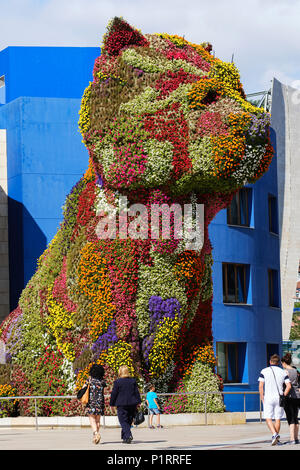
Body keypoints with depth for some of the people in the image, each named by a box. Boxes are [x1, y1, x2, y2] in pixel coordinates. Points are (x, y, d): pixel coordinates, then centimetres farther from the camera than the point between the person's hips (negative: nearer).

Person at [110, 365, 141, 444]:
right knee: (129, 421, 13)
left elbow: (114, 394, -3)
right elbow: (137, 392, 7)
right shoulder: (133, 381, 6)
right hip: (132, 404, 4)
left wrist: (112, 404, 5)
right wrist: (138, 402, 10)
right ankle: (124, 437, 19)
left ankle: (128, 435, -22)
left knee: (123, 421, -3)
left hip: (122, 404, -4)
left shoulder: (117, 382, -6)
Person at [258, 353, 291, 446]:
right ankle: (276, 438, 13)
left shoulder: (264, 371, -1)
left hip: (268, 398, -2)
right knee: (277, 419, 11)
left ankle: (274, 434, -20)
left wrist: (262, 398, 1)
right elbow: (288, 386, -5)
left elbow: (261, 386, -6)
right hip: (279, 398, 2)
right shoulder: (283, 372, 5)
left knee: (268, 418, 1)